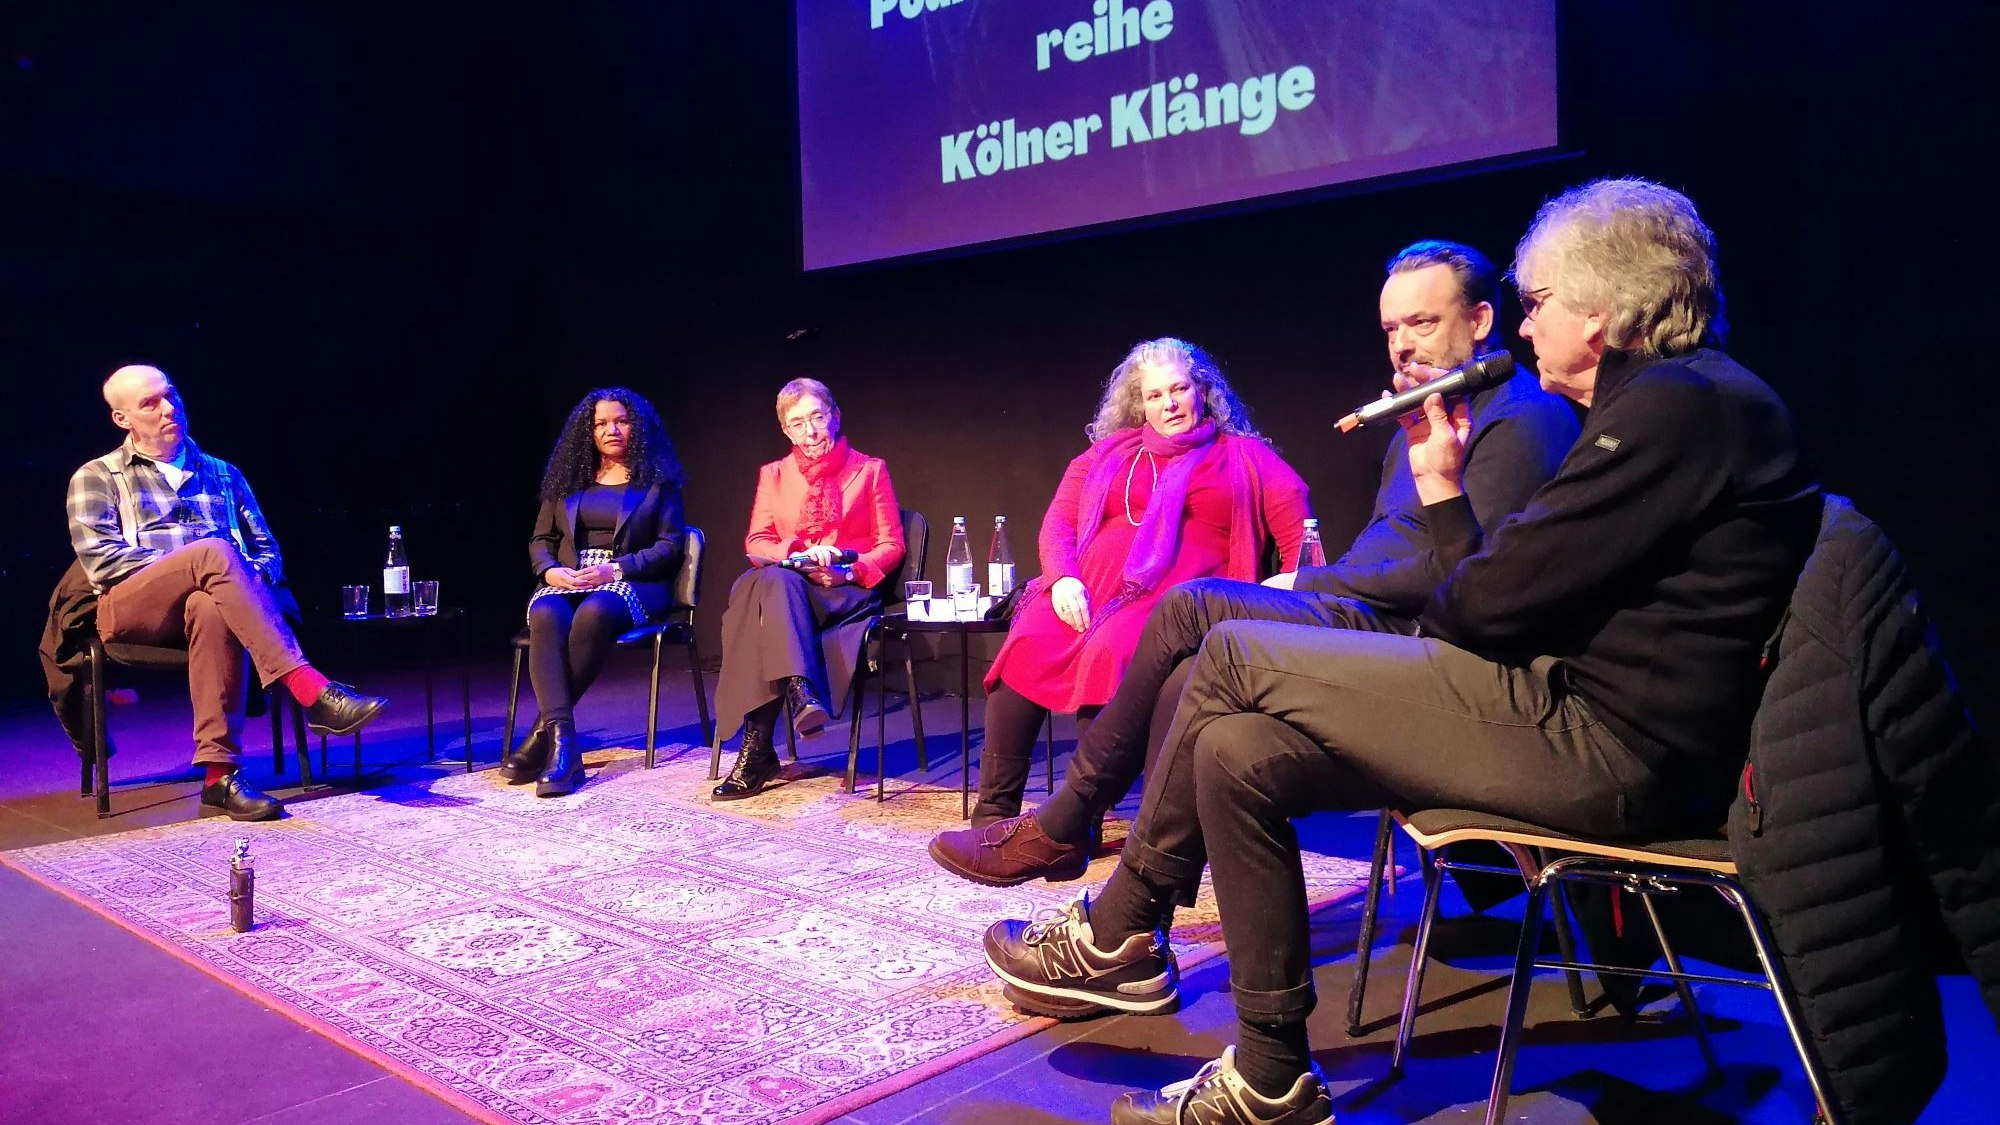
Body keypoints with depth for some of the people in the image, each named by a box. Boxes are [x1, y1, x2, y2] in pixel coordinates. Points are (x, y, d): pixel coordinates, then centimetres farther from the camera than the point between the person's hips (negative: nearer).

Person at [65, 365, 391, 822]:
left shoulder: (223, 474, 27)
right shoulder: (96, 477, 18)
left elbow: (266, 549, 21)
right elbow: (98, 557, 2)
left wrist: (252, 575, -5)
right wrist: (194, 563, -10)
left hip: (206, 603, 2)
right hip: (132, 606, -2)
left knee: (212, 608, -40)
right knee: (212, 551, -36)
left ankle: (220, 774, -44)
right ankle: (312, 691, -48)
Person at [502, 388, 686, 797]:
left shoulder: (658, 479, 10)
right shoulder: (570, 478, 20)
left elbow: (669, 546, 1)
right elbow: (540, 539, 19)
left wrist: (615, 569, -13)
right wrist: (550, 570, -5)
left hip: (632, 584, -3)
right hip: (567, 581, 3)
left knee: (594, 613, -39)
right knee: (545, 616, -34)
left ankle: (543, 731, -32)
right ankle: (561, 741, -43)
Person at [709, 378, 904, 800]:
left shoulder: (870, 470, 13)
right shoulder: (774, 475, 19)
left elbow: (891, 545, 6)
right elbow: (756, 543, 8)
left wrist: (849, 570, -15)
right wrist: (801, 557, -14)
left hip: (850, 594, -2)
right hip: (786, 588, 2)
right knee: (774, 579, -38)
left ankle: (758, 748, -44)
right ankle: (801, 694, -55)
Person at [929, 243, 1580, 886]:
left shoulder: (1525, 418, -7)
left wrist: (1305, 584, -10)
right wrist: (1306, 589, 0)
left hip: (1404, 636, -9)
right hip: (1359, 616, 9)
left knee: (1192, 606, -19)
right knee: (1190, 675, -12)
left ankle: (1062, 825, -8)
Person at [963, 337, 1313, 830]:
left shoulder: (1244, 457, 19)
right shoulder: (1108, 453, 27)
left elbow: (1299, 526, 5)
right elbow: (1058, 521, 17)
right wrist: (1063, 577, -4)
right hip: (1087, 592, 3)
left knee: (1111, 654, -36)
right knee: (1026, 647, -28)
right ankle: (994, 809, -22)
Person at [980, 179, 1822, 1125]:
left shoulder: (1677, 404, -12)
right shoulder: (1676, 399, 21)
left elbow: (1490, 602, -17)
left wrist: (1439, 603, 4)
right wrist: (1441, 489, 18)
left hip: (1603, 740, -10)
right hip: (1602, 732, 10)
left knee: (1231, 657, -8)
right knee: (1236, 748, 3)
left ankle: (1113, 935, 8)